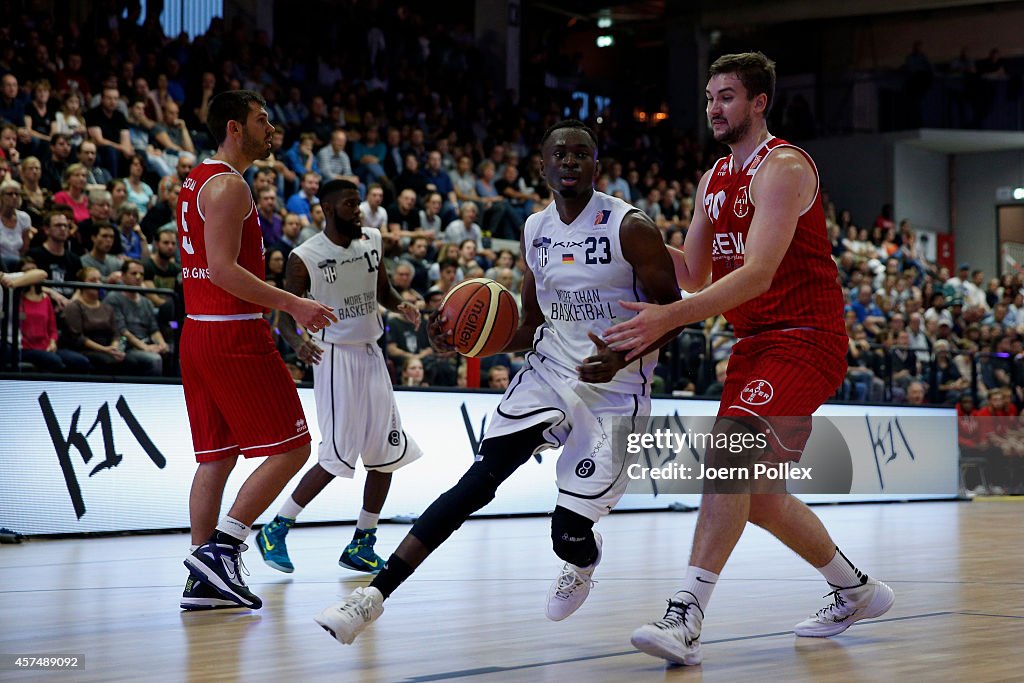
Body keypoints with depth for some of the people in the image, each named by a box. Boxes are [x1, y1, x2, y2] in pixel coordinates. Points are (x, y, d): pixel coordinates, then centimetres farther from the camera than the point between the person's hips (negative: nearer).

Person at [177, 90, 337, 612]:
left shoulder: (196, 181, 19)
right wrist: (292, 304, -21)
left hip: (198, 333, 10)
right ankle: (220, 548, -9)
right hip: (234, 335, -10)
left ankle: (203, 580, 10)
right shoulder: (229, 185, -12)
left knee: (216, 456, 11)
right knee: (292, 447, -5)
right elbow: (223, 269, -21)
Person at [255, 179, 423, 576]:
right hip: (334, 356, -7)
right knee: (337, 458, -13)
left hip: (371, 354, 7)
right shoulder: (305, 257, -12)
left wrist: (400, 306, -4)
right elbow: (285, 315, -9)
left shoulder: (372, 240, 5)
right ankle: (274, 532, 0)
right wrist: (297, 343, -30)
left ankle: (361, 547, 16)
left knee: (386, 453, 5)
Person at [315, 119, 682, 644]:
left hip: (615, 392, -4)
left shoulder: (628, 227, -12)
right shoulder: (535, 231, 8)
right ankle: (376, 592, -20)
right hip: (550, 371, 4)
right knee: (480, 479, -15)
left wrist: (623, 356, -28)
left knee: (569, 531, -9)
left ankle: (582, 566, 32)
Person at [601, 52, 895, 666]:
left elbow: (758, 274, -27)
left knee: (729, 451, -27)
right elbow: (694, 273, 16)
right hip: (756, 342, 10)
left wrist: (669, 317, -36)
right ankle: (856, 591, 34)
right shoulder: (714, 180, 14)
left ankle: (686, 620, -32)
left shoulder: (783, 168, -15)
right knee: (758, 492, 13)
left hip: (804, 338, -10)